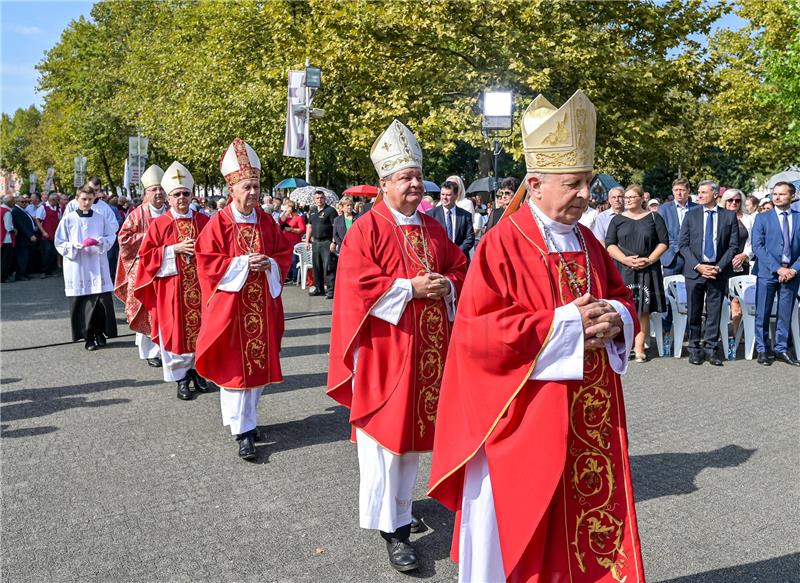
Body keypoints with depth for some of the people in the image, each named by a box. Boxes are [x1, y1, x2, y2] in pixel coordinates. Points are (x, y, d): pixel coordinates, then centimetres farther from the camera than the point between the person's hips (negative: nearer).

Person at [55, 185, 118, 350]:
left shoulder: (100, 218, 5)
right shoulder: (68, 219, 0)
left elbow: (111, 236, 7)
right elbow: (60, 243, 2)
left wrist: (98, 241, -11)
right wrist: (76, 246, -15)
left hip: (98, 266, 1)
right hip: (77, 267, -1)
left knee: (102, 300, -3)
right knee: (81, 302, 0)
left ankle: (100, 333, 13)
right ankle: (88, 337, 10)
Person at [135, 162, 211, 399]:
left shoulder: (203, 221, 5)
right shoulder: (159, 224, -1)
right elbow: (146, 255, -3)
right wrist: (174, 249, -14)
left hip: (199, 285, 2)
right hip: (172, 287, -2)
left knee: (199, 327, 8)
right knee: (176, 330, 2)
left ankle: (195, 369, 25)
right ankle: (181, 377, 13)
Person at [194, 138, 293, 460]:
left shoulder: (267, 221, 6)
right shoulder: (219, 223, -6)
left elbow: (285, 253, 11)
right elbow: (207, 262, -8)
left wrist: (270, 264, -9)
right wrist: (242, 263, -17)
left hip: (262, 303, 5)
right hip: (230, 304, -4)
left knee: (258, 362, 10)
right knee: (234, 366, -2)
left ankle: (245, 417, 29)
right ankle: (243, 430, 5)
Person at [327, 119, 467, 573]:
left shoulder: (432, 229, 12)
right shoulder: (367, 229, -8)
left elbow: (460, 269, 15)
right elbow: (357, 284, -16)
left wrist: (447, 287, -6)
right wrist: (410, 288, -18)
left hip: (427, 349, 6)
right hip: (384, 350, -6)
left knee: (416, 429, 15)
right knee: (385, 435, -2)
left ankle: (401, 504, 33)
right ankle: (393, 526, 6)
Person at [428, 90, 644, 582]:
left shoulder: (588, 243, 8)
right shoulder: (502, 246, -14)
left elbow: (623, 299, 17)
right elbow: (480, 333, -20)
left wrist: (615, 319, -8)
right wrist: (565, 325, -21)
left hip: (590, 419, 7)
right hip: (525, 420, -6)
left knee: (591, 521, 15)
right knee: (520, 532, 8)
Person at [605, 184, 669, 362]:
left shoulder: (654, 218, 8)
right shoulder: (618, 219, 9)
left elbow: (664, 242, 3)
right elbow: (609, 244, 1)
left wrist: (650, 259, -11)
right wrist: (625, 259, -13)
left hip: (648, 269, 0)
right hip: (623, 269, 0)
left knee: (644, 309, 0)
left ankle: (639, 347, 6)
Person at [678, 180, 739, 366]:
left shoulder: (729, 216, 4)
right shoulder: (691, 215, 4)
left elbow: (733, 245, 3)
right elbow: (683, 245, 2)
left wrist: (719, 267, -9)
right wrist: (698, 266, -10)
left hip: (719, 271, 0)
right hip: (694, 270, 0)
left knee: (714, 312, 4)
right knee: (694, 313, 5)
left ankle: (711, 349, 12)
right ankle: (694, 349, 15)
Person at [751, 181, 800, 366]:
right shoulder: (762, 217, 3)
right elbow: (757, 246, -6)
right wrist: (778, 268, -13)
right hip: (767, 272, -2)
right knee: (763, 314, 2)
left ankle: (781, 349, 19)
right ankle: (763, 349, 12)